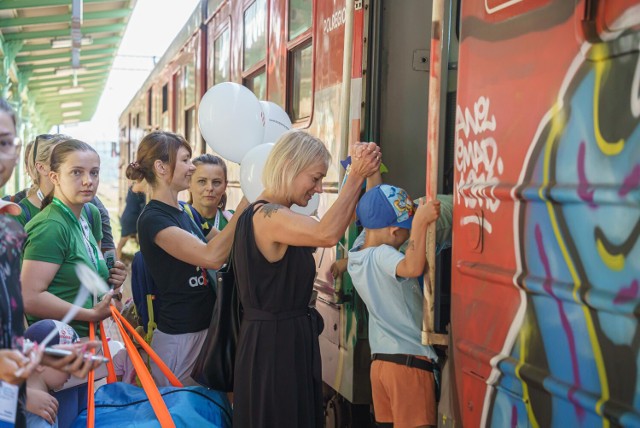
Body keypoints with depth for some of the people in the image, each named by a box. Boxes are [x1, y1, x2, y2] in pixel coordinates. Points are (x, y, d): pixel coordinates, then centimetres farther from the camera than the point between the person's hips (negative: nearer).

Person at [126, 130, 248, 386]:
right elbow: (212, 257, -29)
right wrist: (245, 205, -27)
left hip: (204, 328, 8)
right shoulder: (152, 219, -17)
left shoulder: (183, 213, 10)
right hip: (179, 337, -8)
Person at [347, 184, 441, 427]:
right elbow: (413, 268, -39)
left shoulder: (355, 258, 8)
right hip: (409, 362, -8)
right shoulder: (382, 256, -18)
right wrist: (420, 222, -36)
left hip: (379, 360, 8)